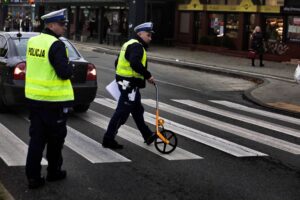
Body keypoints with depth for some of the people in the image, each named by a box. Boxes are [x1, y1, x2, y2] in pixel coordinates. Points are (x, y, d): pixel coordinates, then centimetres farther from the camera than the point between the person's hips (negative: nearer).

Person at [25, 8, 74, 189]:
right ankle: (54, 172, 24)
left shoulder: (33, 41, 7)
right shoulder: (56, 45, -17)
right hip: (54, 100, -7)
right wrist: (70, 67, -1)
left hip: (34, 97, 7)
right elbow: (65, 73, -23)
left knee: (37, 138, 9)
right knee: (56, 139, 11)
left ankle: (33, 176, 7)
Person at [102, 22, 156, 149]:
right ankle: (108, 139, 1)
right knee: (122, 112, -5)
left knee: (137, 110, 20)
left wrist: (120, 77, 32)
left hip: (124, 81, 11)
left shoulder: (129, 44, 18)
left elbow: (118, 62, 23)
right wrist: (148, 76, -26)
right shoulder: (137, 46, -16)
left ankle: (147, 135, 33)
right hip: (130, 84, -11)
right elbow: (135, 63, -33)